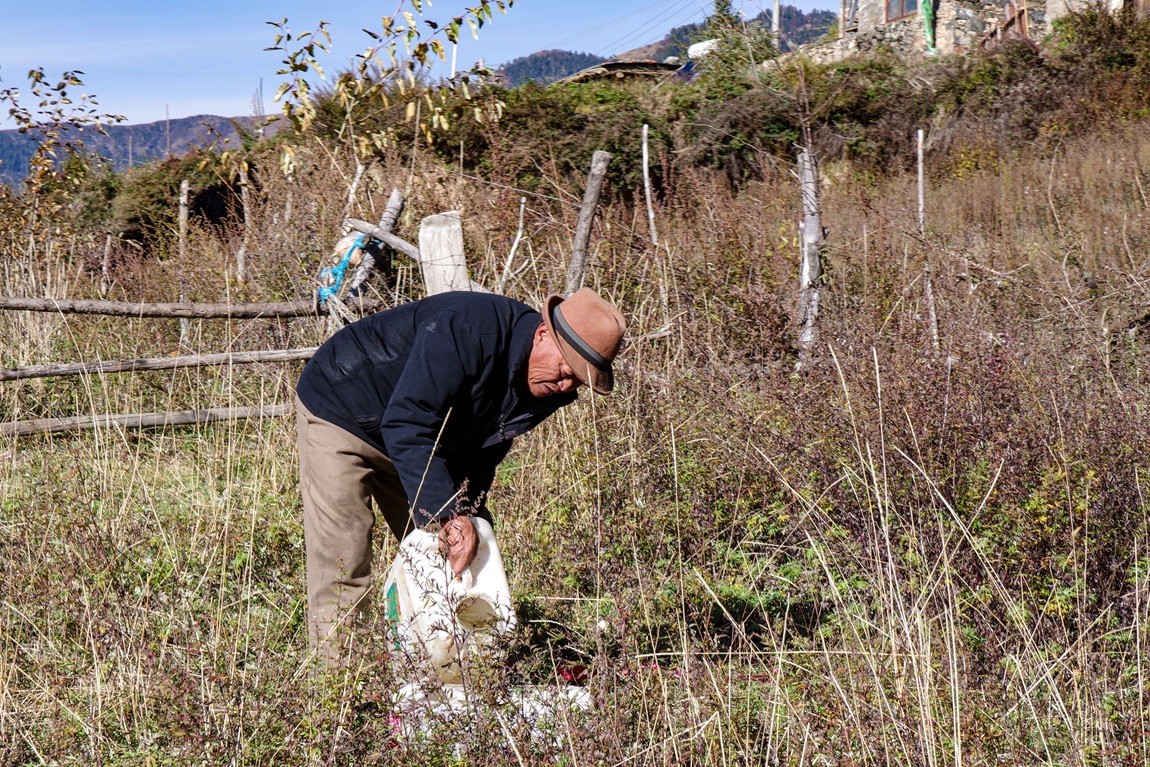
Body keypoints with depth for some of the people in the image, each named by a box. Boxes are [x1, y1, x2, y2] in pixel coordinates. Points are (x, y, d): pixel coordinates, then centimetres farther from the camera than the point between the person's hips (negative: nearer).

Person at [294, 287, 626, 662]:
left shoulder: (550, 389, -10)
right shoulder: (468, 330, -37)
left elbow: (483, 448, 3)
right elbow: (406, 426, -40)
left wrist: (469, 515, -9)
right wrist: (449, 515, -44)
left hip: (413, 432, 8)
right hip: (339, 411, -8)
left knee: (443, 558, 3)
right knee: (343, 566, -15)